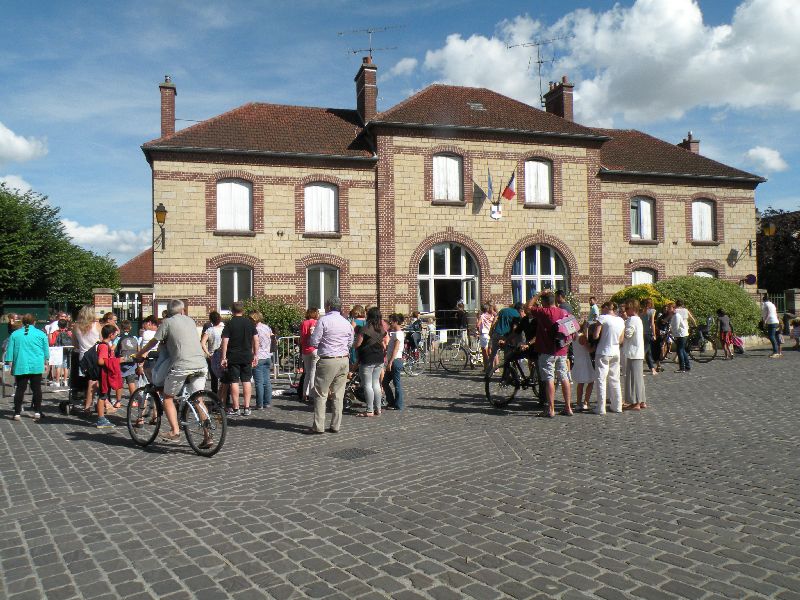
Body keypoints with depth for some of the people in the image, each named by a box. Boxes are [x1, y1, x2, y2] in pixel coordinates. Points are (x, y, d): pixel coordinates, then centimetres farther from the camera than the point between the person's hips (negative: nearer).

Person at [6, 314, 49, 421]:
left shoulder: (14, 334, 4)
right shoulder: (41, 334, 1)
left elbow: (10, 351, 5)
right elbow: (46, 350, 6)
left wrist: (11, 365, 11)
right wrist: (45, 363, 18)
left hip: (20, 366, 1)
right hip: (36, 366, -1)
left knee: (20, 389, 5)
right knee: (36, 389, 5)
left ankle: (17, 413, 4)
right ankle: (37, 412, 5)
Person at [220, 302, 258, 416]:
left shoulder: (229, 324, -6)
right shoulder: (250, 323, 4)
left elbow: (225, 341, -10)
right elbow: (256, 339, 4)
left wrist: (223, 357, -6)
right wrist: (255, 355, 11)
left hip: (233, 357, -3)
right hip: (247, 357, 3)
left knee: (234, 382, 3)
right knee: (246, 381, 6)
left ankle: (235, 408, 6)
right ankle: (247, 408, 5)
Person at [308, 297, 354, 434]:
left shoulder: (323, 320, -8)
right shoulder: (347, 322, 8)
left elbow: (313, 342, -8)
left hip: (328, 361, -5)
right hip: (344, 360, 5)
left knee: (321, 394, 2)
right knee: (339, 394, 8)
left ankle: (318, 426, 2)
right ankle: (336, 426, 12)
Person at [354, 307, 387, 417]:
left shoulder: (364, 329, -15)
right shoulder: (382, 330, 6)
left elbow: (356, 345, -12)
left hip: (367, 360, -7)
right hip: (379, 360, 7)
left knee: (367, 384, -1)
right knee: (376, 383, 13)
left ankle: (370, 410, 0)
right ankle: (378, 409, 15)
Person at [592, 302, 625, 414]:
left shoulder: (602, 318, -11)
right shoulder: (621, 320, 7)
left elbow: (596, 336, -16)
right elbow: (621, 340, 10)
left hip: (603, 352, -6)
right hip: (616, 352, 6)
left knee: (601, 380, 0)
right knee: (615, 380, 15)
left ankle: (601, 408, -1)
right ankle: (617, 406, 20)